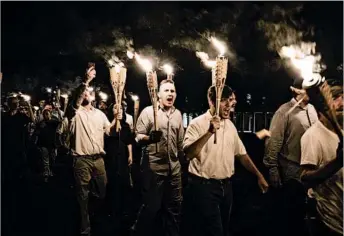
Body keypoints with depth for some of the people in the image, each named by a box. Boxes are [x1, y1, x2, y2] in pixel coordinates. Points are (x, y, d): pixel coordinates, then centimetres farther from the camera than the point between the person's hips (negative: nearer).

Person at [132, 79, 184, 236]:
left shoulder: (178, 114, 11)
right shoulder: (148, 111, -5)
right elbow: (138, 137, -9)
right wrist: (150, 137, -28)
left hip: (174, 167, 5)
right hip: (154, 167, -5)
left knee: (174, 206, 12)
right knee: (151, 206, 2)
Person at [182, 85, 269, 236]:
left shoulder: (230, 125, 9)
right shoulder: (198, 123, -12)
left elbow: (241, 154, 16)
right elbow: (188, 153, -26)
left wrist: (259, 176, 13)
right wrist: (209, 132, -34)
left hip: (226, 185, 7)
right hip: (204, 186, -7)